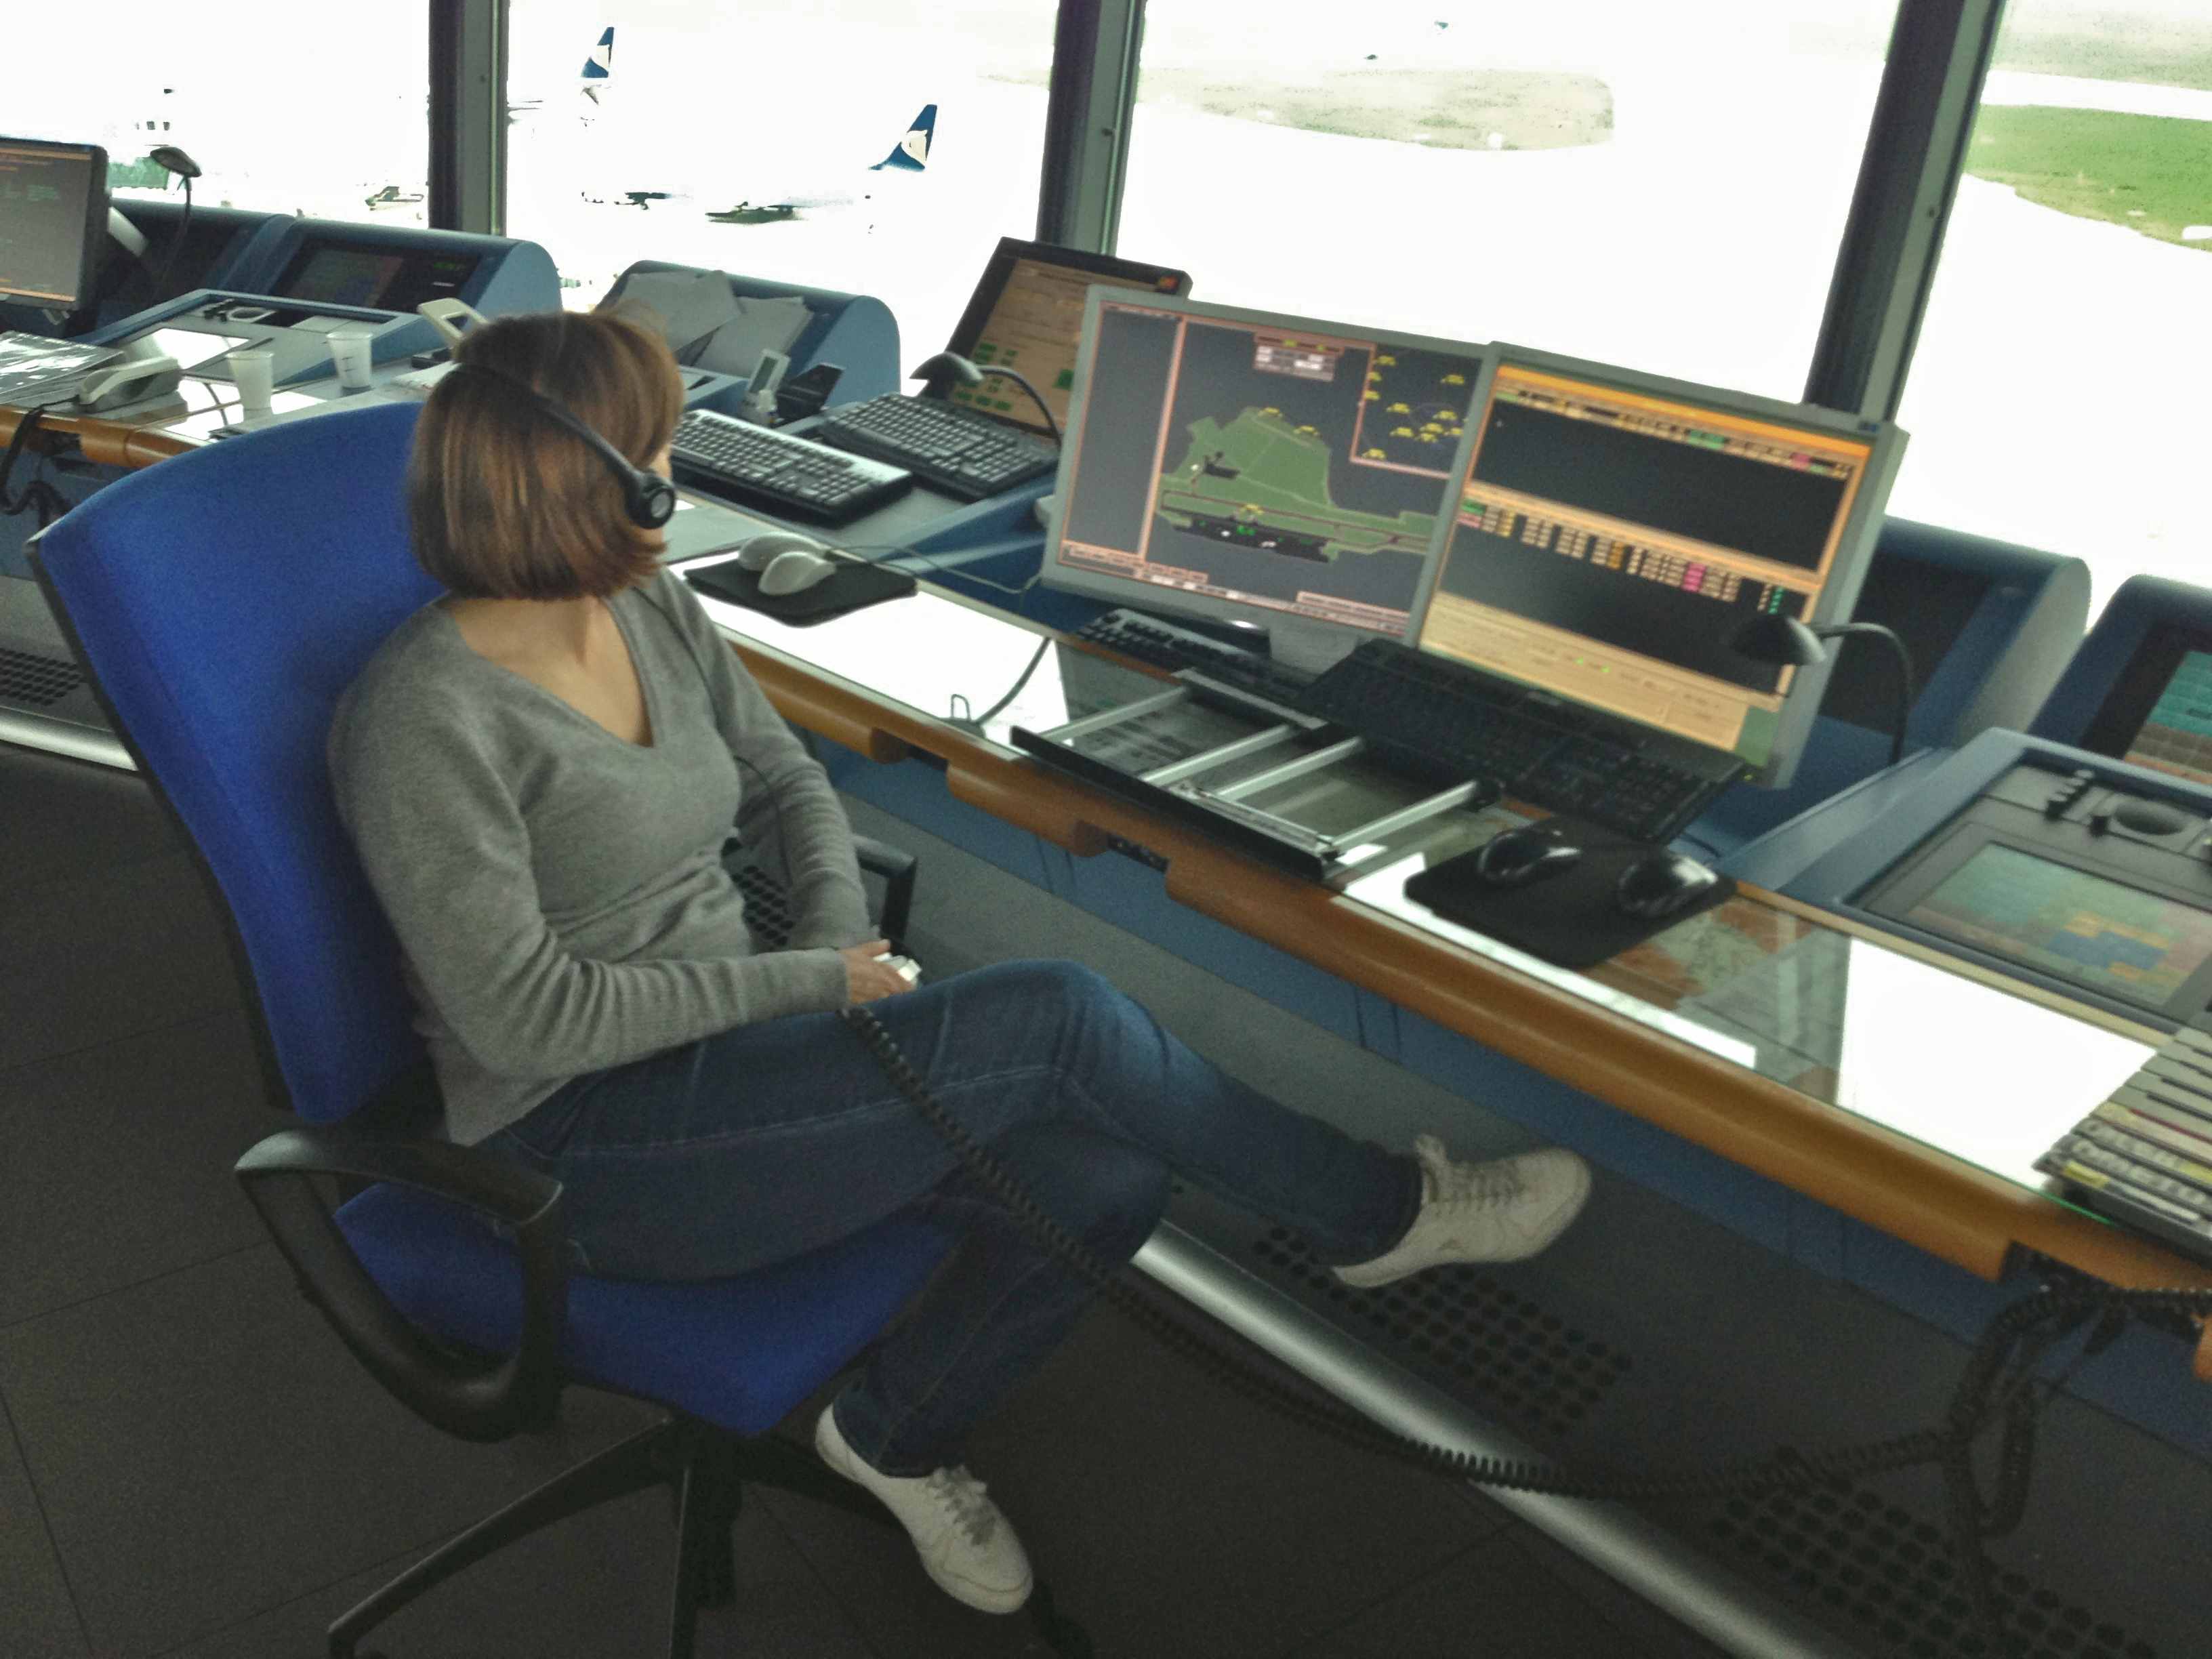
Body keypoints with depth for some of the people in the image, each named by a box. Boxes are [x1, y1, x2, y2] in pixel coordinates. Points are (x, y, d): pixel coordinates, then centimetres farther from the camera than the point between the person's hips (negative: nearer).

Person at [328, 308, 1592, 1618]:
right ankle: (1384, 1214, 2)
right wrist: (809, 983, -15)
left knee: (1104, 1173, -13)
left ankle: (897, 1435, 14)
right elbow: (527, 1016, -21)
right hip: (586, 1145, -7)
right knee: (1054, 1017, -21)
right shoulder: (428, 722, -20)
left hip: (721, 1054, 8)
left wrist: (838, 940, -7)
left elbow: (787, 782, 13)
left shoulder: (650, 607, 4)